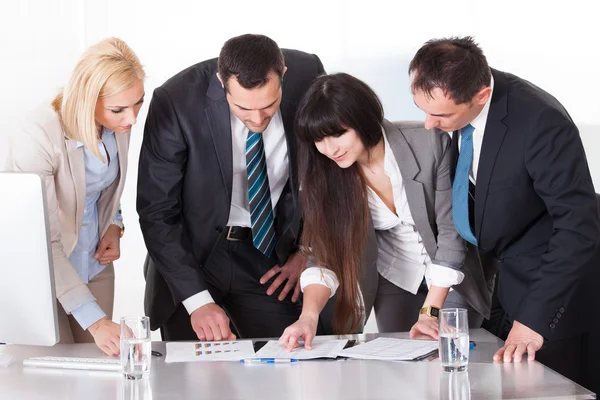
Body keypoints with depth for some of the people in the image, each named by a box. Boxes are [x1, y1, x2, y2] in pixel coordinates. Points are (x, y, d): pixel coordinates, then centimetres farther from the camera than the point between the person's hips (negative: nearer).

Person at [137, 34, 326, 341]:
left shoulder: (307, 74, -15)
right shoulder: (176, 101, -24)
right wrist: (197, 299, -25)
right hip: (192, 251, -2)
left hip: (272, 254, 2)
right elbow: (156, 211, -18)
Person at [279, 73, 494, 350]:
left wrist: (429, 313, -24)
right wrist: (309, 315, -34)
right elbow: (324, 255, -16)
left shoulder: (430, 144, -27)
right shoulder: (326, 174, -17)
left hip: (453, 277, -2)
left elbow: (451, 231, -22)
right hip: (394, 280, 2)